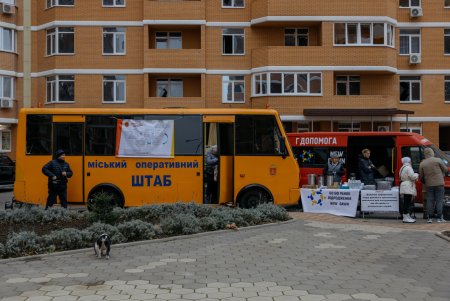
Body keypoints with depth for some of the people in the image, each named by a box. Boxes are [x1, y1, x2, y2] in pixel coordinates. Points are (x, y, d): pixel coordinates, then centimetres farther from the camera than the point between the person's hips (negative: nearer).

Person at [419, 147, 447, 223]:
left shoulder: (422, 164, 3)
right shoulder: (438, 160, -4)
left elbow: (421, 176, 7)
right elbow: (445, 169, 3)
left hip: (429, 184, 3)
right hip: (439, 183, -3)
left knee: (430, 201, 5)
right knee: (439, 200, 0)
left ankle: (430, 218, 5)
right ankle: (440, 218, -2)